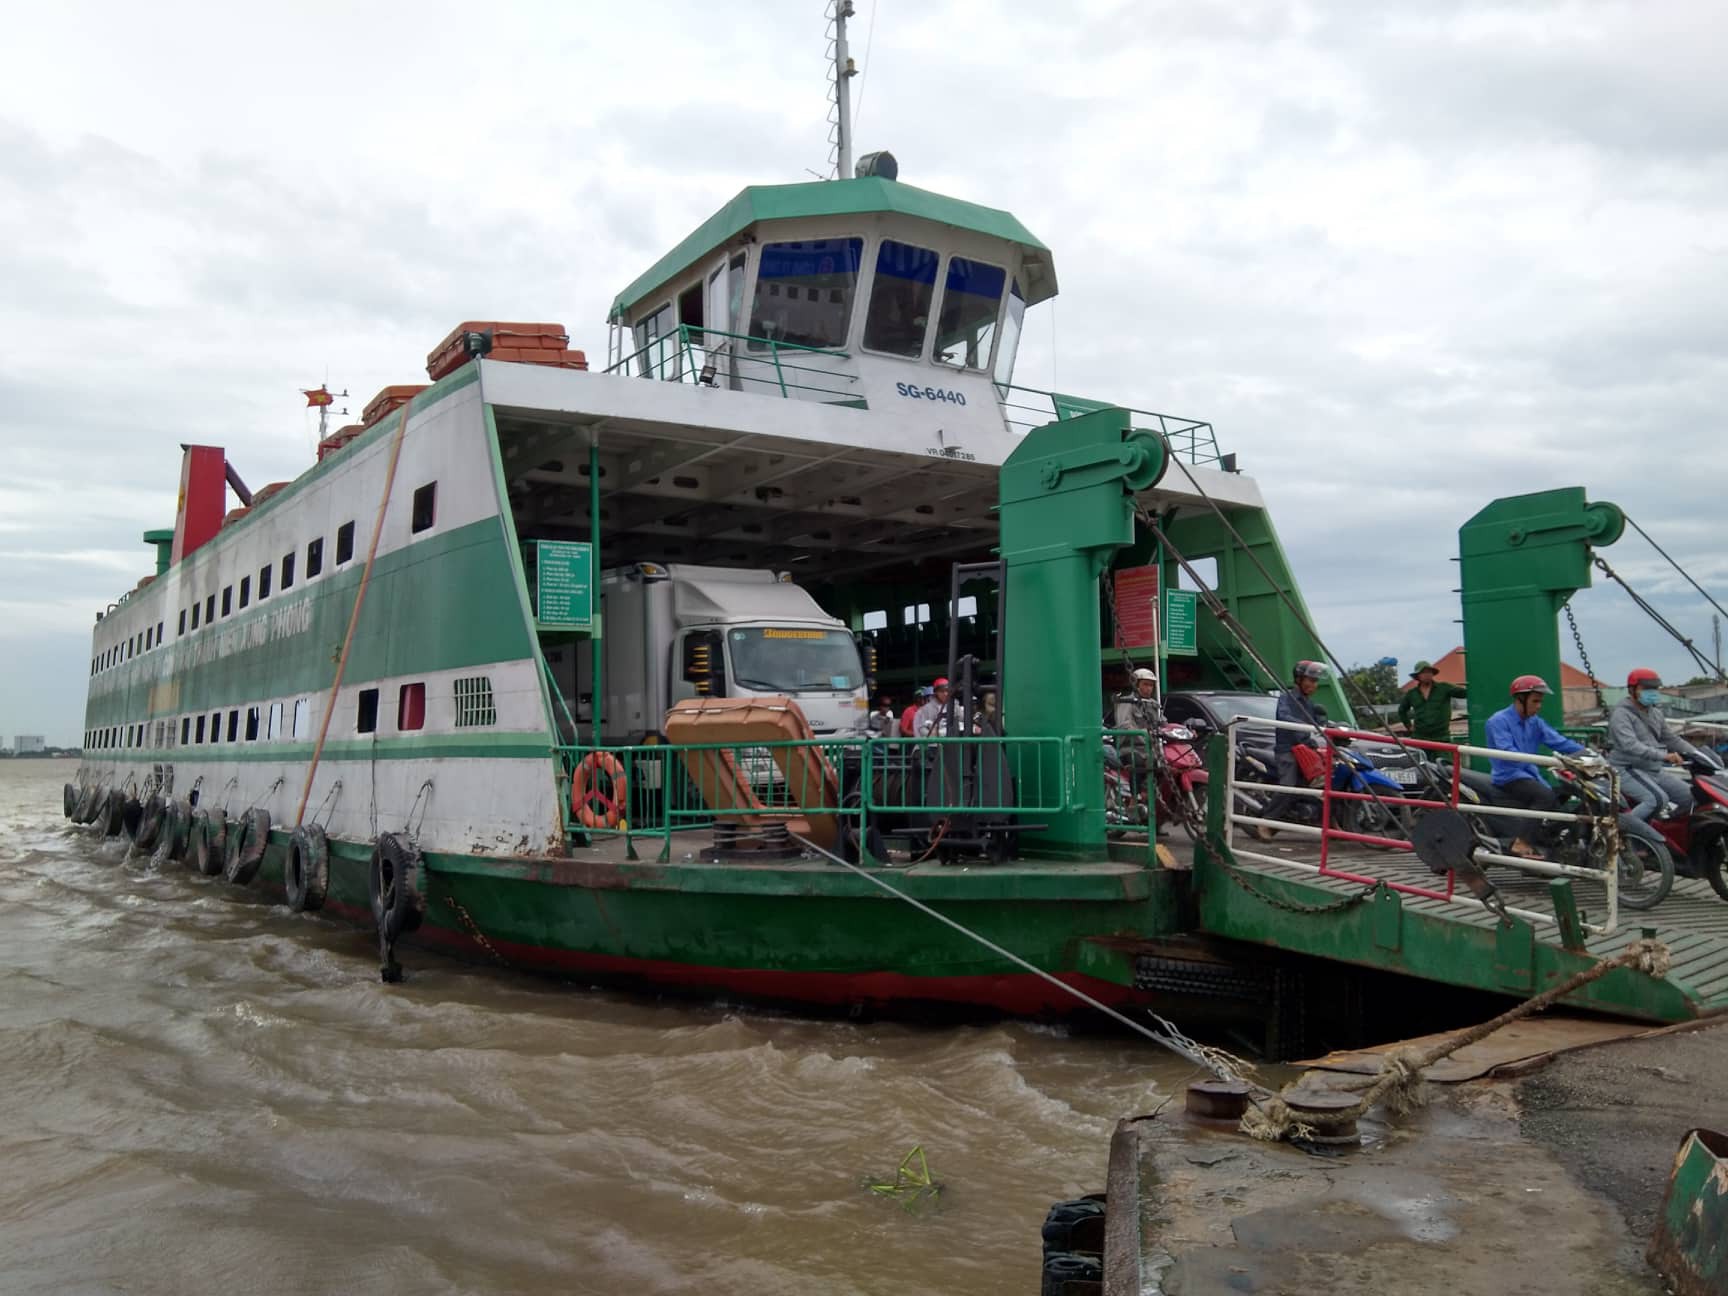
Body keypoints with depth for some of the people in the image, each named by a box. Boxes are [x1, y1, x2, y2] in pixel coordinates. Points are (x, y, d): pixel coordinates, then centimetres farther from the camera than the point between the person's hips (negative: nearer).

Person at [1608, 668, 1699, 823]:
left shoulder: (1654, 713, 17)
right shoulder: (1621, 713, -13)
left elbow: (1671, 739, 23)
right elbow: (1630, 745, -27)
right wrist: (1663, 755, -37)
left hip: (1654, 770, 9)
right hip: (1628, 770, -9)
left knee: (1691, 798, 3)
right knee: (1658, 799, -31)